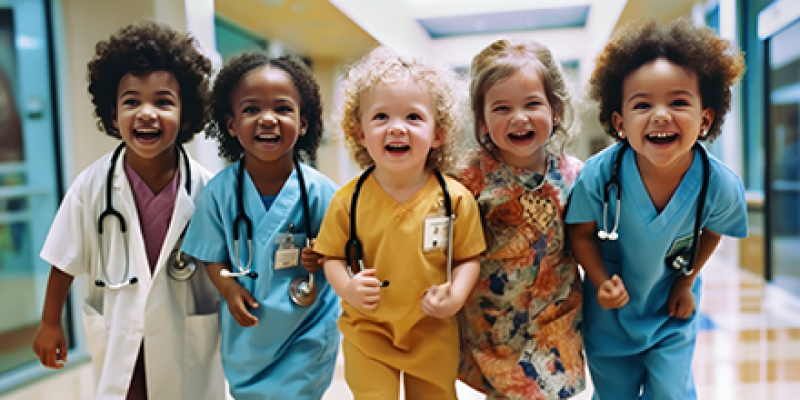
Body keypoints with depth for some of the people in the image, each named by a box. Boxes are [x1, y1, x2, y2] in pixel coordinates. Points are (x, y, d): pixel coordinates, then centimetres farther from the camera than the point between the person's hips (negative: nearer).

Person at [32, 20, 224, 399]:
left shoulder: (205, 187, -16)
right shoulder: (91, 184, -14)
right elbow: (65, 261, -1)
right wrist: (50, 323, 8)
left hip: (188, 338, 0)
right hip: (118, 339, 1)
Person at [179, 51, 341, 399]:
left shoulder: (319, 191, -16)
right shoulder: (220, 191, -11)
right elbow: (212, 254, -1)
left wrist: (323, 258, -26)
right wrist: (227, 286, -19)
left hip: (307, 331, -2)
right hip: (246, 329, 2)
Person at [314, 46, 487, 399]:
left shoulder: (455, 198, -13)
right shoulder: (348, 200, -12)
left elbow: (468, 257, -4)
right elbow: (333, 256, -1)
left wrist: (456, 296, -21)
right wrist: (346, 288, -20)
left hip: (434, 332, 1)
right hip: (367, 331, 0)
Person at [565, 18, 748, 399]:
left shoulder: (722, 186, -23)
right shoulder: (598, 175, -29)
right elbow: (580, 232, -12)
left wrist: (686, 281, -3)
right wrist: (602, 282, -23)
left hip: (672, 311, 1)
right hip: (609, 313, 0)